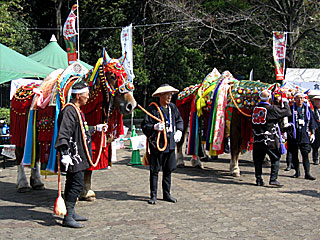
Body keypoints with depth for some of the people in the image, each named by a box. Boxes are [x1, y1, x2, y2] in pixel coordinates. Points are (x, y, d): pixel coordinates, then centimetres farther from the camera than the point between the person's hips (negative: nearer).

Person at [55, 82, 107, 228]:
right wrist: (65, 154, -29)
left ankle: (71, 213, 26)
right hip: (73, 156, -11)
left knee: (72, 184, 16)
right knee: (77, 184, -10)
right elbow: (63, 134, -24)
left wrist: (96, 128, 38)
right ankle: (68, 218, -5)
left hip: (78, 155, 11)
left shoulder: (77, 110, 17)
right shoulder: (69, 111, -17)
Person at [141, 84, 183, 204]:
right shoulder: (153, 108, -10)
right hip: (157, 143, -6)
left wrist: (179, 131, 9)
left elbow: (179, 120, 23)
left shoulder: (172, 107, 8)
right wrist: (155, 127, -25)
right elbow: (144, 126, -8)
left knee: (168, 170, 12)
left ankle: (166, 194, 24)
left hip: (170, 143, 6)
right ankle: (153, 195, 11)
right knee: (154, 171, 1)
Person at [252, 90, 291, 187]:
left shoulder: (255, 108, 5)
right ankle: (273, 179, 0)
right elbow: (287, 112, -6)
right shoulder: (272, 109, -11)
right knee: (275, 159, 7)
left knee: (258, 160, 12)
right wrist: (285, 102, 10)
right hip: (270, 140, -5)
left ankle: (259, 179, 15)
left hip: (257, 140, 5)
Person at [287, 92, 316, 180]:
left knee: (305, 154, -6)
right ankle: (297, 172, 20)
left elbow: (312, 122, 13)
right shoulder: (291, 109, 3)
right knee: (294, 155, 7)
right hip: (293, 136, 0)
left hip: (304, 135, 0)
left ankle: (307, 173, -4)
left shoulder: (308, 109, 9)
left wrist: (312, 133, 8)